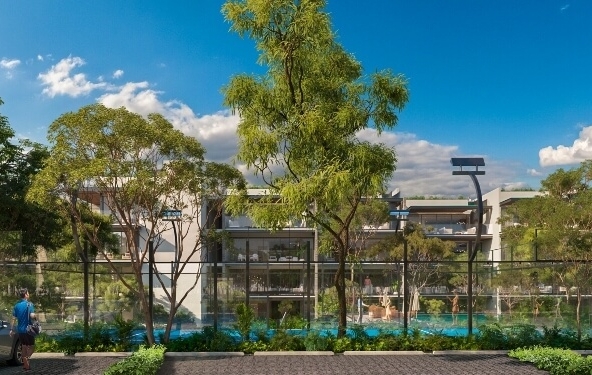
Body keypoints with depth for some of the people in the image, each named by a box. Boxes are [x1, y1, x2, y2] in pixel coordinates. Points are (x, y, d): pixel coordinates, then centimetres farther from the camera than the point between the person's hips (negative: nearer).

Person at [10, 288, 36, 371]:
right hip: (28, 329, -6)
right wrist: (36, 317, -2)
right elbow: (32, 316, -23)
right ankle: (26, 360, -16)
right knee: (31, 346, 5)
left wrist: (12, 329, 10)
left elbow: (14, 318, 5)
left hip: (20, 330, 6)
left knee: (24, 347, 15)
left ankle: (26, 364, 19)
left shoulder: (16, 305, 5)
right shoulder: (29, 304, -13)